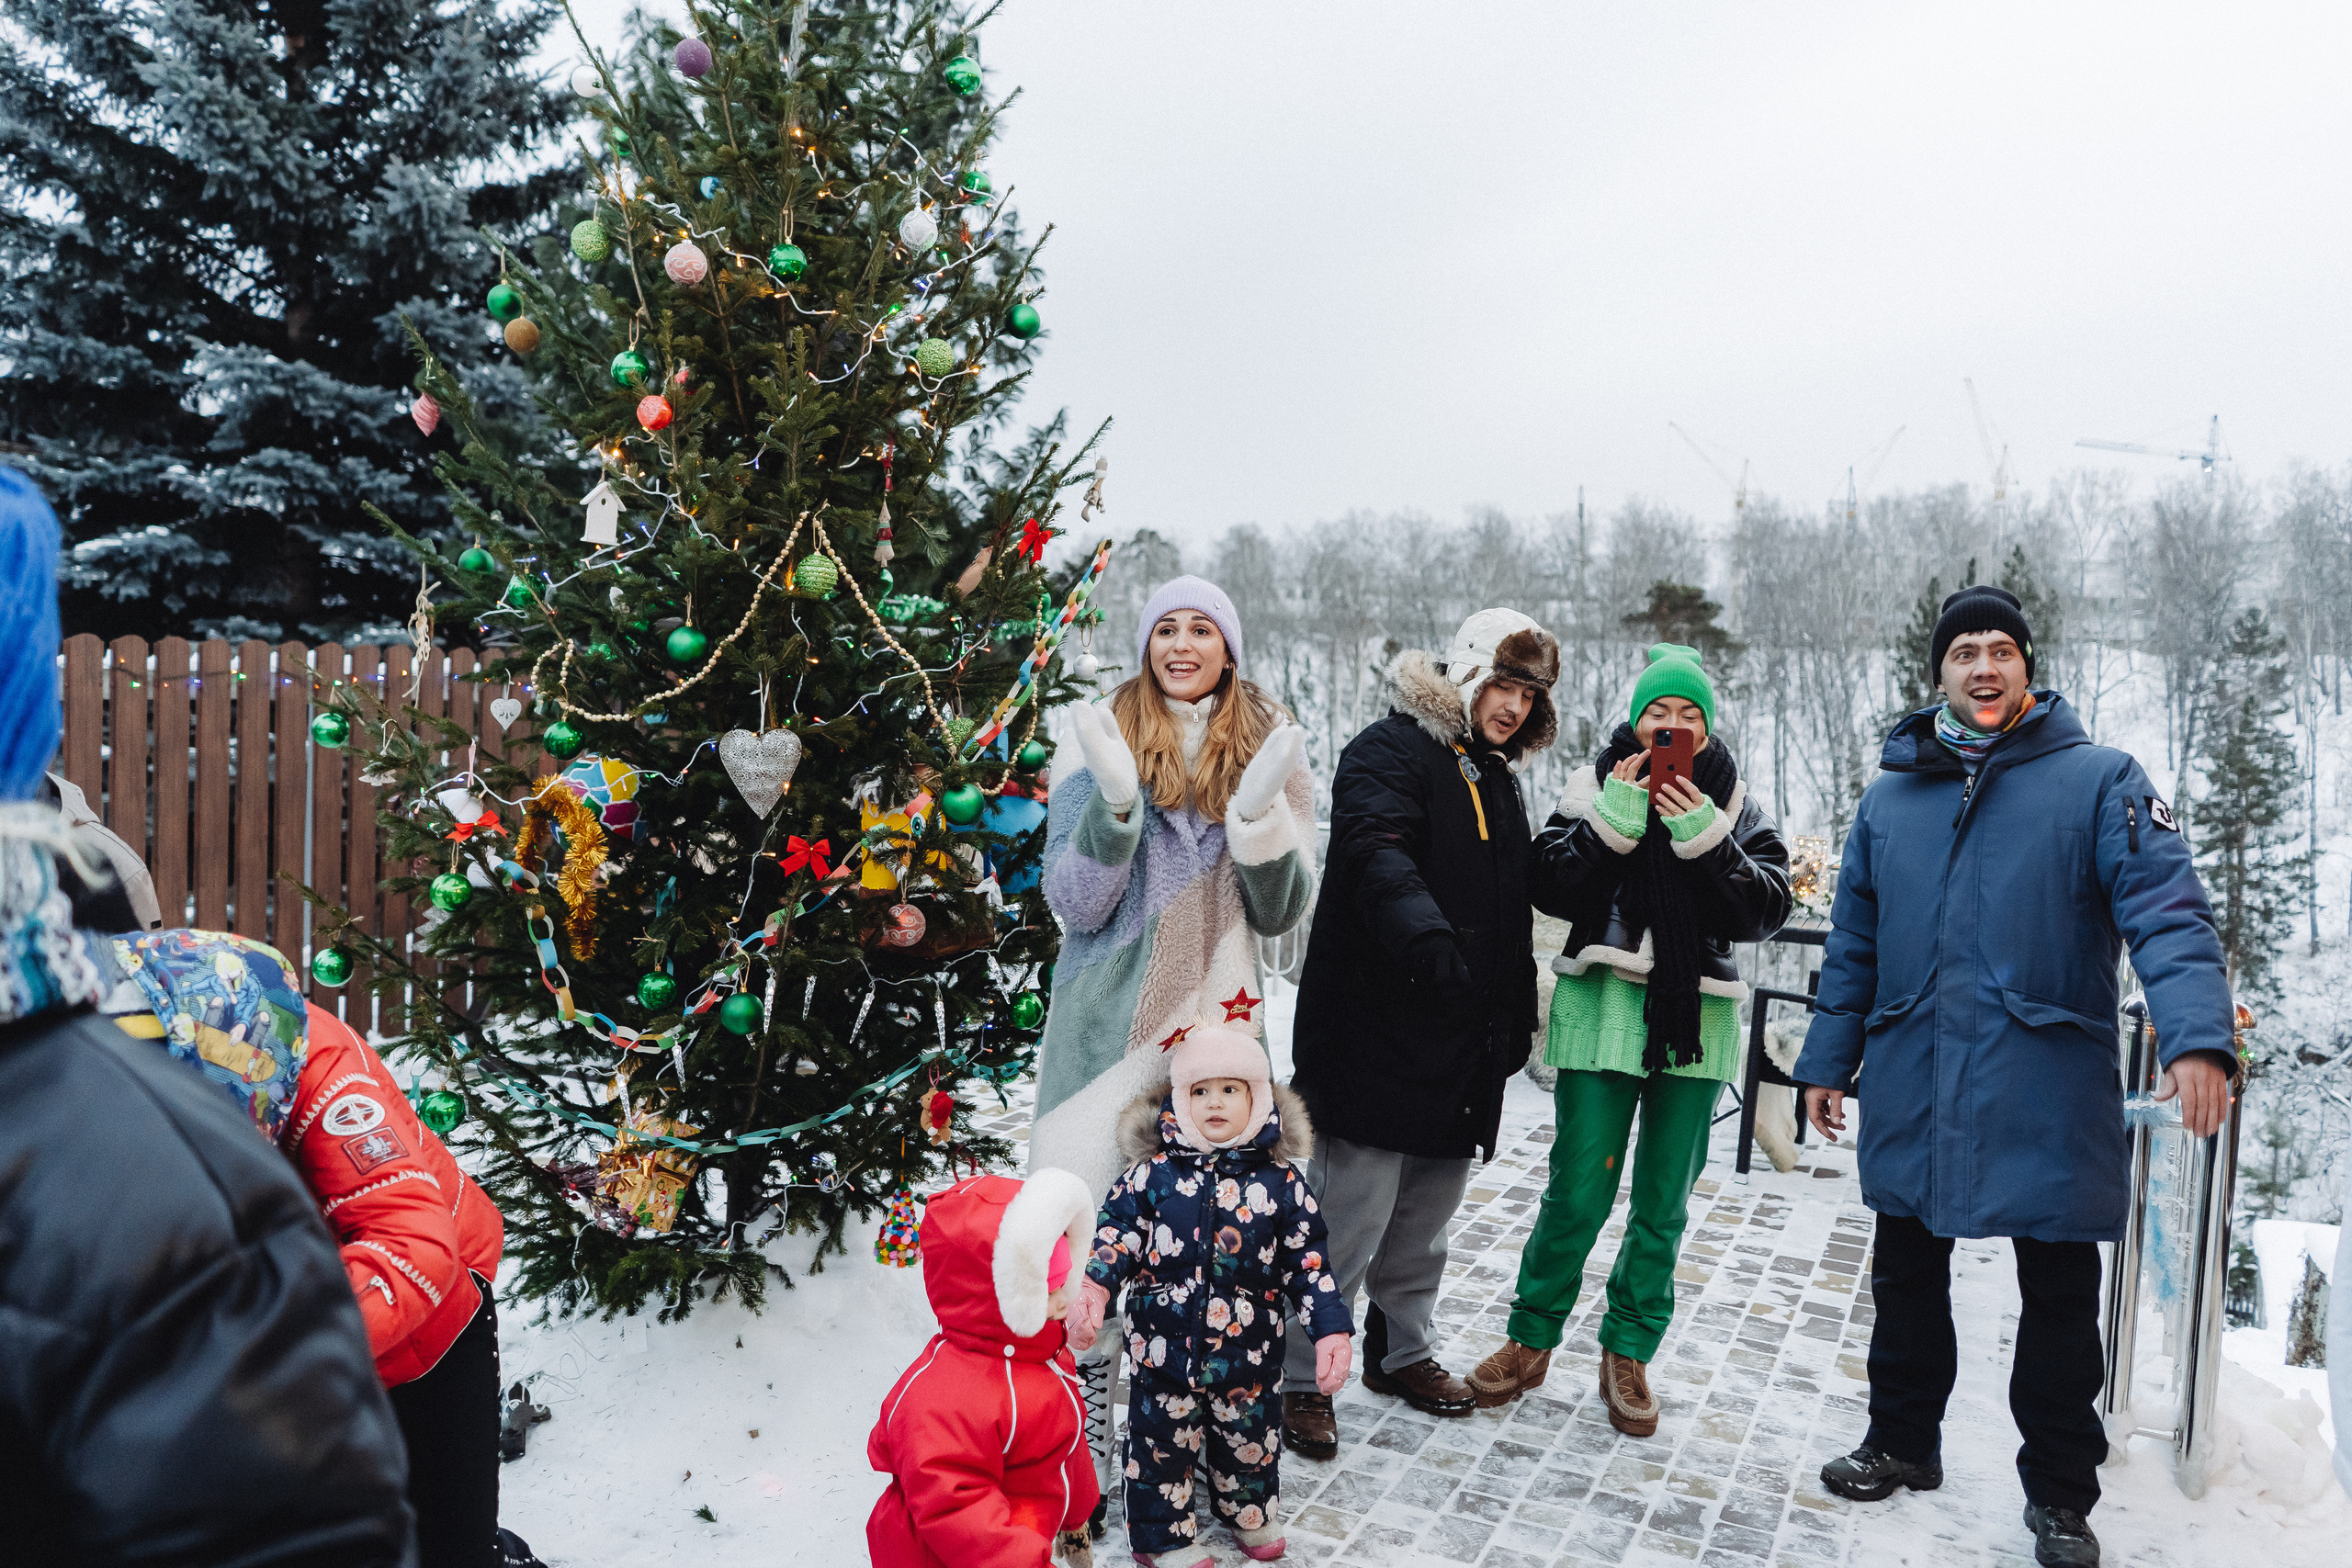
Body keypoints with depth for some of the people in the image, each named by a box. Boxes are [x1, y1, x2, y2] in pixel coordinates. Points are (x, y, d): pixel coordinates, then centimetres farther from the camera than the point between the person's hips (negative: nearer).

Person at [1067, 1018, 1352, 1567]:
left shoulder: (1280, 1179, -6)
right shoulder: (1154, 1172, -7)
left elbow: (1307, 1259, -3)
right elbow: (1117, 1231, -5)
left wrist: (1332, 1331, -9)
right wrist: (1092, 1288, -21)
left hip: (1249, 1350, 1)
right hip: (1164, 1342, -1)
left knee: (1248, 1433, 20)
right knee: (1162, 1438, 12)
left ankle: (1251, 1513, 48)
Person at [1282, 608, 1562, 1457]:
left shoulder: (1497, 776, 20)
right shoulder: (1390, 749, -7)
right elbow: (1378, 855, -26)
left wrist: (1514, 1019, 21)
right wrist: (1427, 941, -40)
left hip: (1463, 1043, 8)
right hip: (1379, 1032, -8)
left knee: (1428, 1212, 16)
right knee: (1355, 1210, -7)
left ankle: (1402, 1349, 33)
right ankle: (1301, 1377, 7)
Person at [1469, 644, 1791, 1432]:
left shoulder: (1735, 806, 7)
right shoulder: (1598, 785, 4)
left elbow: (1766, 911, -5)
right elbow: (1553, 887, -7)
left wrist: (1702, 834, -14)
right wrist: (1618, 815, -14)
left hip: (1694, 1013, 2)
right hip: (1605, 1005, -2)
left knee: (1664, 1202, 9)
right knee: (1578, 1192, -3)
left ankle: (1628, 1354, 25)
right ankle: (1530, 1342, 16)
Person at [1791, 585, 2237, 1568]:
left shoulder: (2100, 780, -2)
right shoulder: (1891, 795, 10)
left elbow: (2167, 912, -13)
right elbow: (1853, 944, 13)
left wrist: (2196, 1036, -28)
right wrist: (1829, 1060, 11)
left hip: (2047, 1095, -3)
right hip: (1912, 1092, 4)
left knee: (2060, 1299, 8)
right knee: (1906, 1278, 15)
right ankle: (1903, 1441, 34)